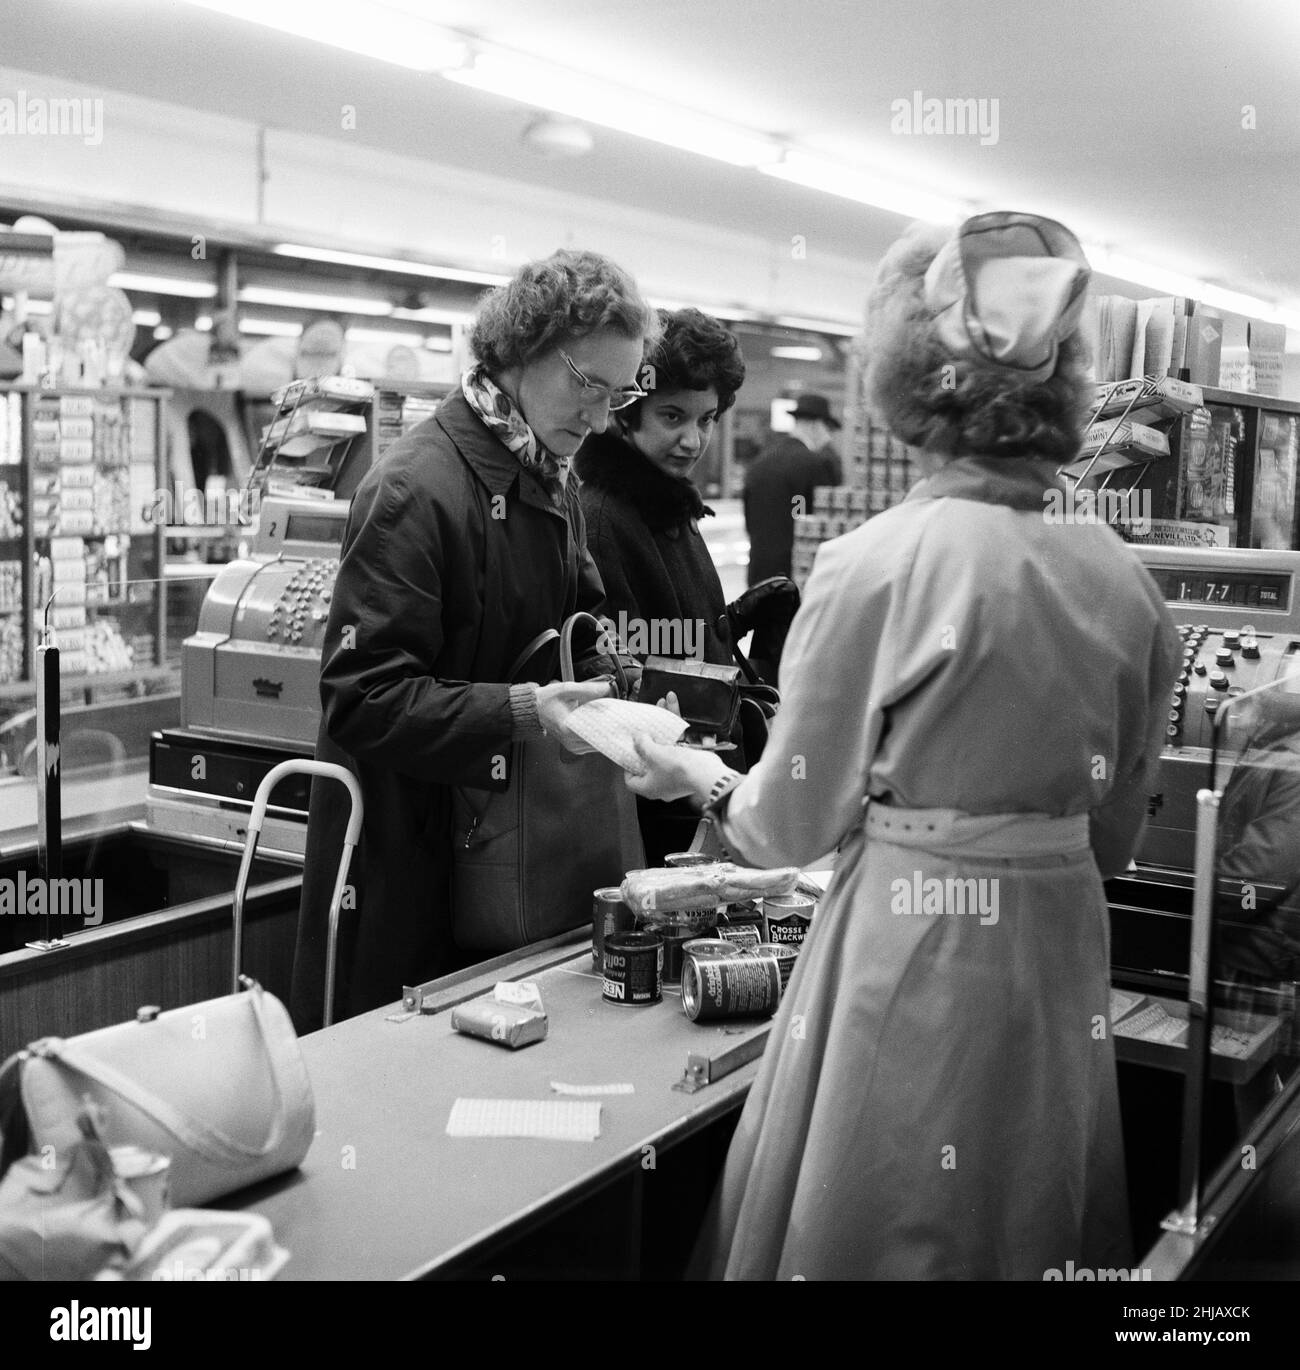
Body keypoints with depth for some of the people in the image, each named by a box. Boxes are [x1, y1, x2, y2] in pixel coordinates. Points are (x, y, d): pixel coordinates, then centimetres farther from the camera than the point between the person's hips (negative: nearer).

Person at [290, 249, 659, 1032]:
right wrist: (522, 711, -29)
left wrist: (606, 694, -2)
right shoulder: (415, 490, -19)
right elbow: (362, 696, -21)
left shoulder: (555, 484, 10)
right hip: (407, 846, -8)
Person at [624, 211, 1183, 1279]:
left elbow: (791, 826, -8)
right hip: (1061, 965, 5)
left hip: (910, 963, -5)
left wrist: (702, 780, 11)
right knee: (1025, 1231, 21)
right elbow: (1113, 837, 9)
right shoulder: (1126, 581, -2)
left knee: (887, 1239, 12)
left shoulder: (876, 565, -16)